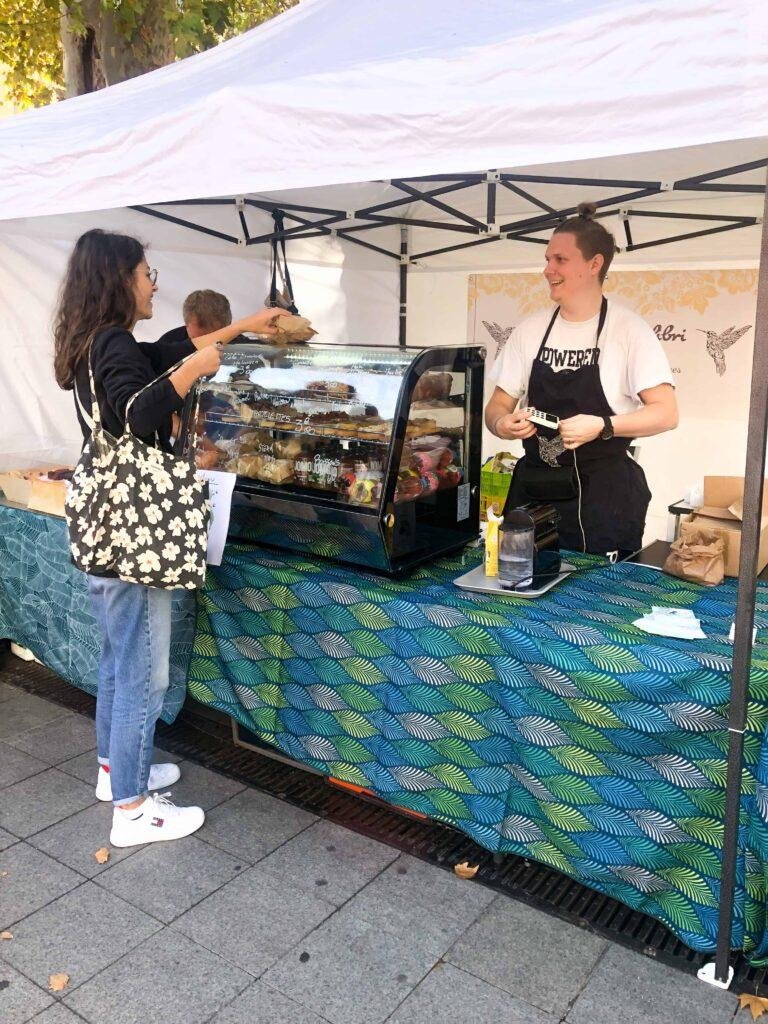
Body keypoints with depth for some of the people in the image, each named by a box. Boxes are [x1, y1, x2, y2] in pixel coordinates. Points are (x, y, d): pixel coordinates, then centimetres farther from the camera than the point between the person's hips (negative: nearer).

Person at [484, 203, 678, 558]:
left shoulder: (629, 329, -5)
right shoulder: (529, 330, 7)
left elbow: (666, 413, -8)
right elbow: (498, 406, 11)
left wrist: (601, 426, -23)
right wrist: (503, 424, -12)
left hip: (603, 495, -3)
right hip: (533, 489, 4)